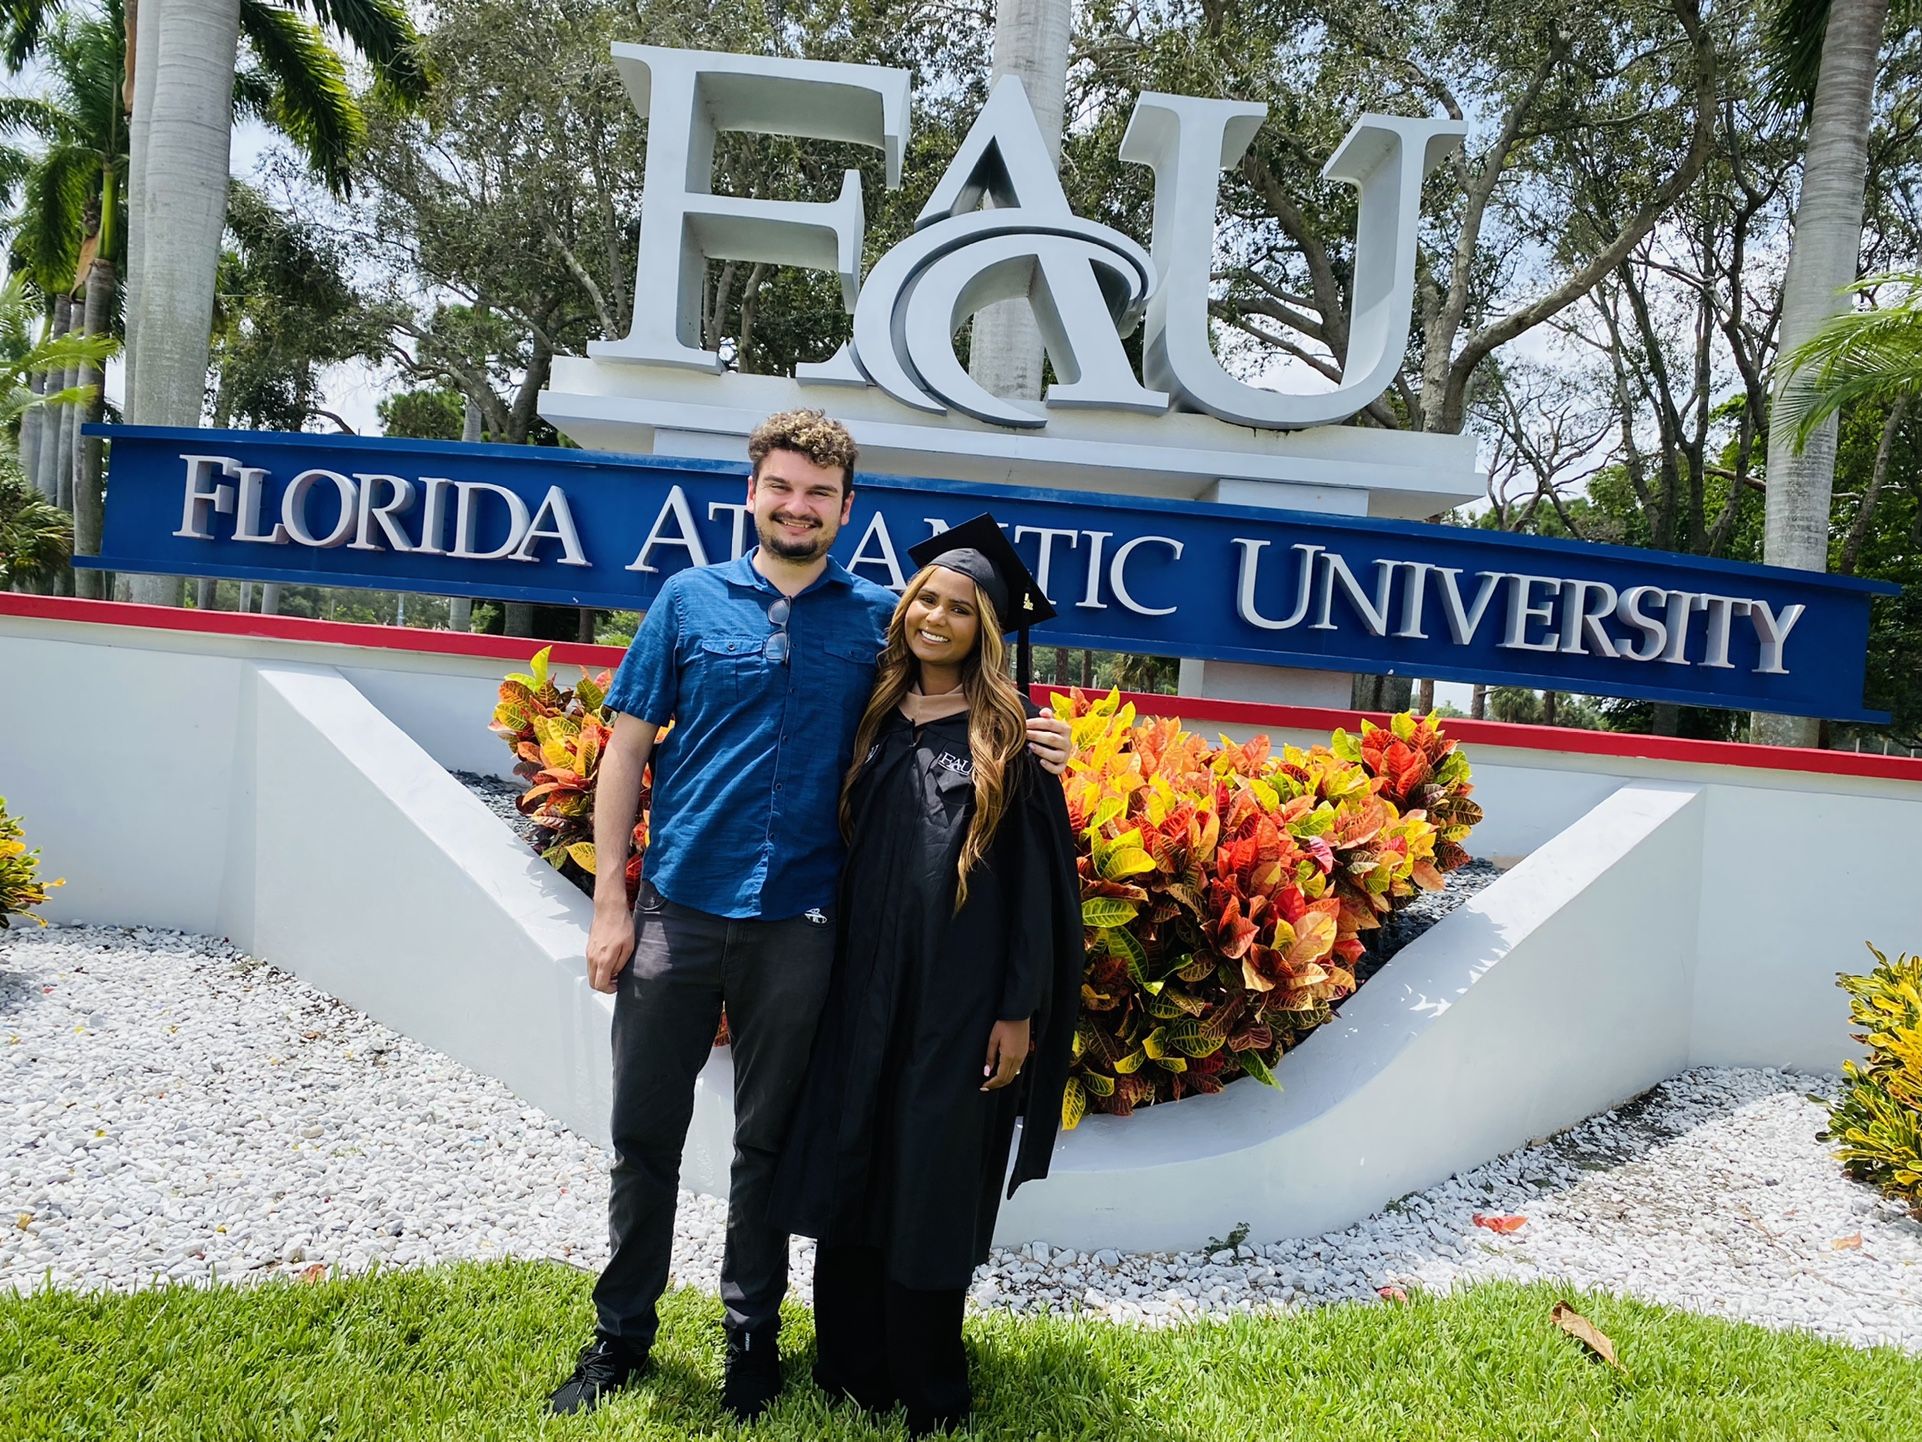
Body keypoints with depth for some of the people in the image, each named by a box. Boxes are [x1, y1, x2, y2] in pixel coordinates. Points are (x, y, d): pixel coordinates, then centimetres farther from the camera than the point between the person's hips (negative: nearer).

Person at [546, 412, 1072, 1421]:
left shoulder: (878, 618, 4)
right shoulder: (691, 599, 3)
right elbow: (628, 748, 3)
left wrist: (1028, 743, -10)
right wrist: (609, 900, -3)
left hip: (798, 922, 0)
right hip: (676, 909, 1)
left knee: (767, 1141, 13)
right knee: (644, 1135, 10)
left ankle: (751, 1335, 32)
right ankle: (622, 1333, 30)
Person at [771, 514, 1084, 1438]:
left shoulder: (1008, 735, -6)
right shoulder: (878, 717, 7)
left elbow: (1037, 877, -7)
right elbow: (847, 844, 13)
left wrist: (1018, 1010, -11)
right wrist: (839, 966, 9)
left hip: (960, 994, -4)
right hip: (866, 982, 4)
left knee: (930, 1188, 5)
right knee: (851, 1171, 10)